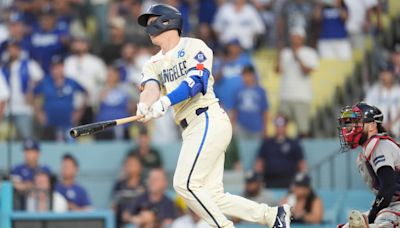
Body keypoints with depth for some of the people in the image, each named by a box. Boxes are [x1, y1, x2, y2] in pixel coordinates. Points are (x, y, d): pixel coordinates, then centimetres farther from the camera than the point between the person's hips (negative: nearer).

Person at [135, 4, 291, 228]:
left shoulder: (194, 47, 0)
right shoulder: (154, 64, 18)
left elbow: (197, 81, -18)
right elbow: (151, 87, -3)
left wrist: (165, 102, -34)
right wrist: (145, 105, -28)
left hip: (209, 121, -8)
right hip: (193, 129, 8)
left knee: (185, 184, -18)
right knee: (212, 197, 2)